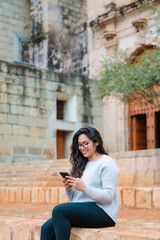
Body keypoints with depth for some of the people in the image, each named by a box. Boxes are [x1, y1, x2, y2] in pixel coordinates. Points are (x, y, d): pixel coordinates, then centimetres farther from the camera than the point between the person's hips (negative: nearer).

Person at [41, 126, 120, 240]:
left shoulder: (107, 163, -1)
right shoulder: (81, 164, 20)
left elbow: (108, 197, -12)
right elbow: (73, 198, 21)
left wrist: (84, 188, -21)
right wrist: (68, 189, -2)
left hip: (102, 212, -7)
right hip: (81, 210, 7)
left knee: (59, 210, -28)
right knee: (47, 228, -18)